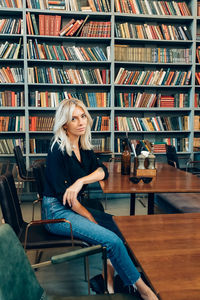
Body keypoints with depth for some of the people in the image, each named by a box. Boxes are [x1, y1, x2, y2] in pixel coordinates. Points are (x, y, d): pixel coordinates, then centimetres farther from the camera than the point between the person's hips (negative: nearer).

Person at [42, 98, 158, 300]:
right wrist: (91, 219, -13)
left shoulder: (83, 146, 6)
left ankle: (110, 268, 5)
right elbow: (63, 194, -19)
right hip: (56, 212, -8)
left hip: (74, 207, 8)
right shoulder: (58, 150, -18)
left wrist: (80, 181, -21)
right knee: (113, 240, -17)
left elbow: (102, 171, 0)